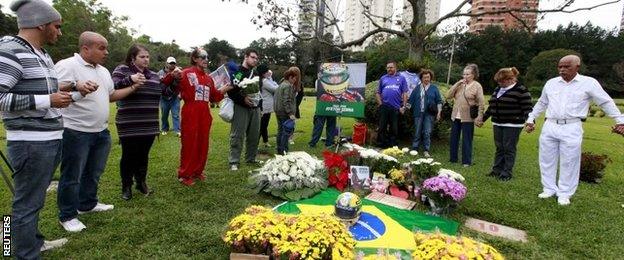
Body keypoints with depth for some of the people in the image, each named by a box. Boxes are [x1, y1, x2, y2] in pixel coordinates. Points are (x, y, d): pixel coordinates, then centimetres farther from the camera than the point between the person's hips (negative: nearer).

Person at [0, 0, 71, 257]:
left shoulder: (44, 55, 14)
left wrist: (61, 94, 11)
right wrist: (48, 101, -18)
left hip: (51, 140, 9)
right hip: (30, 143, -9)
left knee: (35, 199, 21)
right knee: (27, 204, 2)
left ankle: (34, 242, 36)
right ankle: (27, 255, 14)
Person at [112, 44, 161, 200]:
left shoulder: (154, 75, 13)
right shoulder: (122, 70, -2)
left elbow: (162, 95, 22)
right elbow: (112, 89, -15)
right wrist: (130, 80, -28)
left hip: (149, 125, 4)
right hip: (129, 125, -4)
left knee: (143, 155, 13)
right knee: (128, 155, 5)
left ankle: (141, 182, 30)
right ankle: (126, 186, 21)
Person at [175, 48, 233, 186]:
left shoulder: (208, 78, 16)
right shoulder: (186, 73, -3)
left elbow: (214, 97, 20)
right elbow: (169, 86, -11)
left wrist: (222, 90, 5)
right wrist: (172, 76, -29)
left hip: (205, 115, 6)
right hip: (190, 114, -6)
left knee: (202, 144, 11)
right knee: (189, 144, -1)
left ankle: (197, 171, 25)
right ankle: (184, 174, 11)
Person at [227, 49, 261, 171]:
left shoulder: (256, 73, 18)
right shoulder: (237, 72, -6)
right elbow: (230, 90, -15)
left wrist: (259, 103, 16)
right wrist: (243, 99, -22)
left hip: (255, 108, 7)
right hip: (241, 108, -7)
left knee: (254, 135, 11)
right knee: (237, 136, -4)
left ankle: (251, 159, 23)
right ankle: (234, 162, 3)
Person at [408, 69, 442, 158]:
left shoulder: (434, 88, 8)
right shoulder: (417, 88, 12)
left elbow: (439, 101, 7)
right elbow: (411, 100, 12)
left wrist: (439, 112, -2)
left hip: (429, 114, -1)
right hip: (418, 114, 1)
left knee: (427, 133, -3)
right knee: (417, 132, 4)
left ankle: (426, 151, 4)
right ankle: (414, 149, 11)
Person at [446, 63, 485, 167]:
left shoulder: (477, 86, -4)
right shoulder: (460, 84, 11)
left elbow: (481, 103, -8)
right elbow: (448, 96, 2)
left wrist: (479, 117, -16)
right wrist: (457, 84, -5)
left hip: (468, 118, -5)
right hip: (456, 117, 5)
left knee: (466, 140, 1)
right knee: (454, 139, 11)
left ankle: (466, 161, 11)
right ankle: (453, 159, 24)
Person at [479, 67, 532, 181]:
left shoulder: (521, 90, -9)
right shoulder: (498, 89, 13)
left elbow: (527, 108, -14)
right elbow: (491, 106, 21)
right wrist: (483, 119, 23)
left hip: (512, 125, -7)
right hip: (498, 124, 7)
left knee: (509, 149, -2)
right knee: (499, 148, 11)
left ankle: (507, 173, 6)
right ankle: (497, 170, 18)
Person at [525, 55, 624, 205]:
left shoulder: (589, 83, -1)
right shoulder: (551, 83, 9)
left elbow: (606, 102, 6)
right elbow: (541, 103, 21)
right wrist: (531, 119, 21)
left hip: (571, 129, -3)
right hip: (549, 127, 4)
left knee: (569, 163, 3)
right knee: (547, 160, 9)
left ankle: (564, 194, 16)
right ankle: (549, 189, 23)